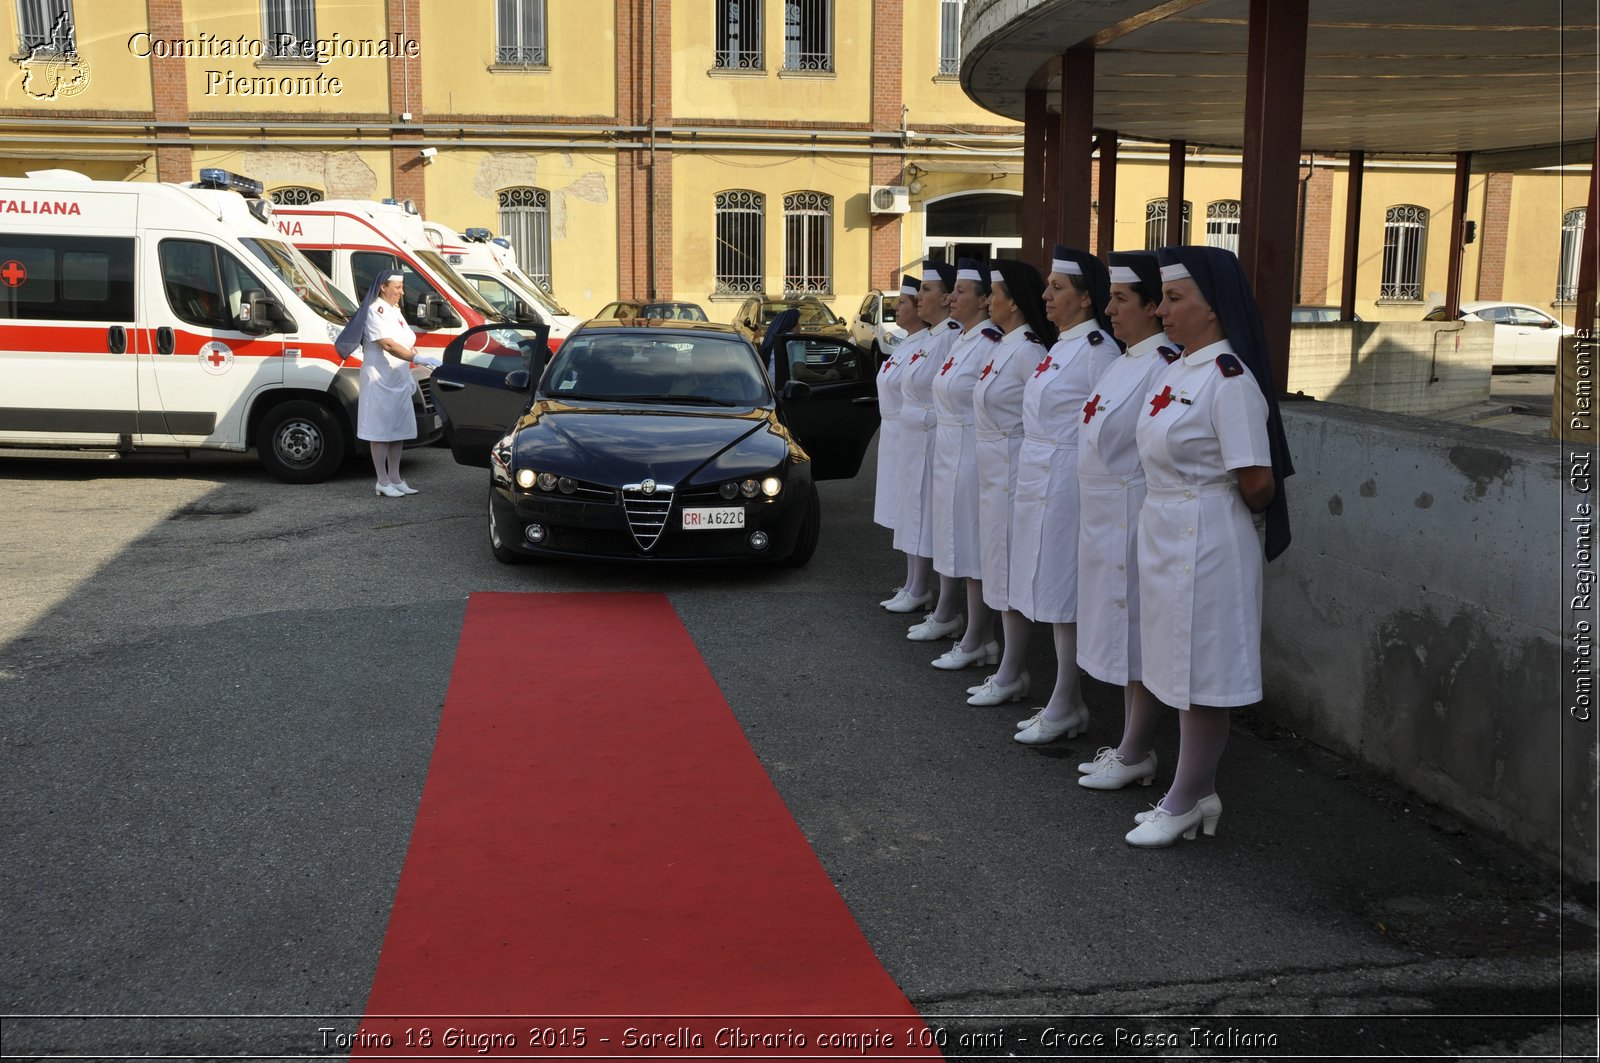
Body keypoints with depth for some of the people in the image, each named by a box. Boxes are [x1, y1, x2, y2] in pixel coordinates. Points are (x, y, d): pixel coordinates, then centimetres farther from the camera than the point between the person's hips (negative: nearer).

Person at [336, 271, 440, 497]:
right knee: (381, 431, -4)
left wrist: (409, 376, 19)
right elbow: (388, 345, -26)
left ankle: (395, 479, 17)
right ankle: (383, 482, 0)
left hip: (399, 381, 9)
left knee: (399, 431, 10)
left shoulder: (394, 311, 16)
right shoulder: (376, 311, -13)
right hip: (379, 381, -9)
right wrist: (417, 358, -35)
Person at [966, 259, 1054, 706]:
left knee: (1012, 576, -2)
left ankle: (1011, 676, 7)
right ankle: (1010, 671, 22)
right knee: (1002, 573, 13)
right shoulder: (1004, 347, 12)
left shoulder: (1028, 351, -16)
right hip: (993, 474, 10)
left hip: (1012, 475, -10)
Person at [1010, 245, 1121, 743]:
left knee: (1064, 594, -3)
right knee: (1052, 591, 13)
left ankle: (1064, 707, 7)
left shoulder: (1096, 348, -14)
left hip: (1067, 480, -10)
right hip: (1039, 478, 10)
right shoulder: (1063, 346, 14)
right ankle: (1068, 701, 22)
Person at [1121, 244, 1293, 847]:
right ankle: (1200, 797, 29)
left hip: (1206, 542, -10)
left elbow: (1257, 483, -19)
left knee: (1203, 681, 4)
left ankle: (1184, 804, 17)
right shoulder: (1179, 371, 10)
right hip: (1165, 538, 10)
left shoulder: (1228, 377, -18)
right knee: (1185, 674, 17)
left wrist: (1217, 517, -2)